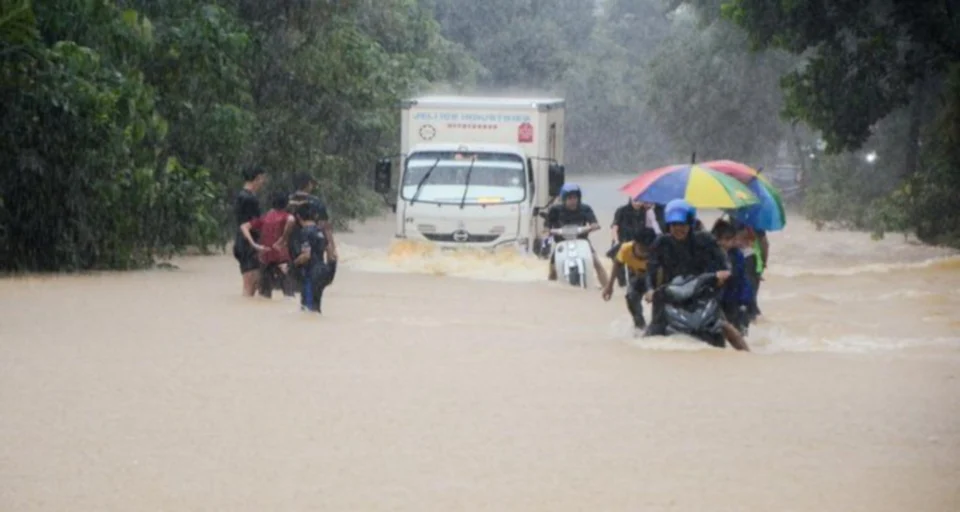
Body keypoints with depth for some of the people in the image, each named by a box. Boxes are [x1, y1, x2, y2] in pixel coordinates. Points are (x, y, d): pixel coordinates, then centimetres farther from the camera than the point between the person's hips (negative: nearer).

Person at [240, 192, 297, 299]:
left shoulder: (264, 218, 15)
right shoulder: (285, 216, 2)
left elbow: (244, 227, 8)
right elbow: (291, 220, -23)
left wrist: (254, 245, -1)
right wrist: (283, 239, -14)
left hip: (265, 257, 4)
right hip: (281, 257, -4)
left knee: (265, 294, 11)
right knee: (289, 293, -5)